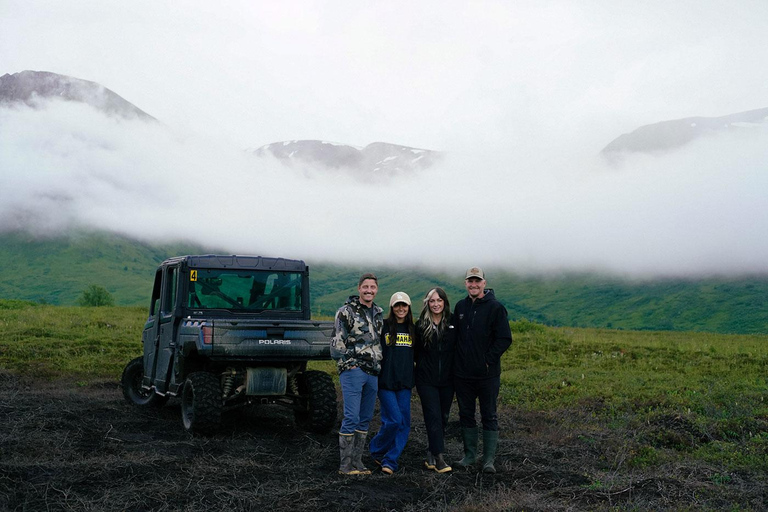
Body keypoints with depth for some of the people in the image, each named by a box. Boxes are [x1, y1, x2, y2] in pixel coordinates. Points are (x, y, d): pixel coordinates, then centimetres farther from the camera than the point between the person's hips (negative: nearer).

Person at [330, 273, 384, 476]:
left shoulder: (379, 313, 15)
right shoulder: (346, 311, -5)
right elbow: (337, 343, -8)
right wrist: (347, 364, -11)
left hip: (373, 372, 7)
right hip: (352, 371, -7)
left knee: (365, 419, 10)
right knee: (351, 418, -9)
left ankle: (357, 463, 18)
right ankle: (345, 465, -1)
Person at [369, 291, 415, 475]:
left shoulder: (412, 329, 11)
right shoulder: (384, 327, -3)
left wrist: (414, 377, 10)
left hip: (405, 383, 5)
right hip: (386, 382, -5)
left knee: (404, 424, 0)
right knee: (394, 420, -10)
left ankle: (390, 461, 9)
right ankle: (377, 450, 16)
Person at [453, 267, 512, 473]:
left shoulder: (495, 308, -7)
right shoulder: (460, 306, 9)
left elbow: (505, 339, -9)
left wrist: (488, 360, -13)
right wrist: (458, 359, 8)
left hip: (487, 374, -5)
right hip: (462, 374, 5)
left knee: (489, 416, 3)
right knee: (466, 415, 12)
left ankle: (489, 459, 10)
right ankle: (470, 455, 23)